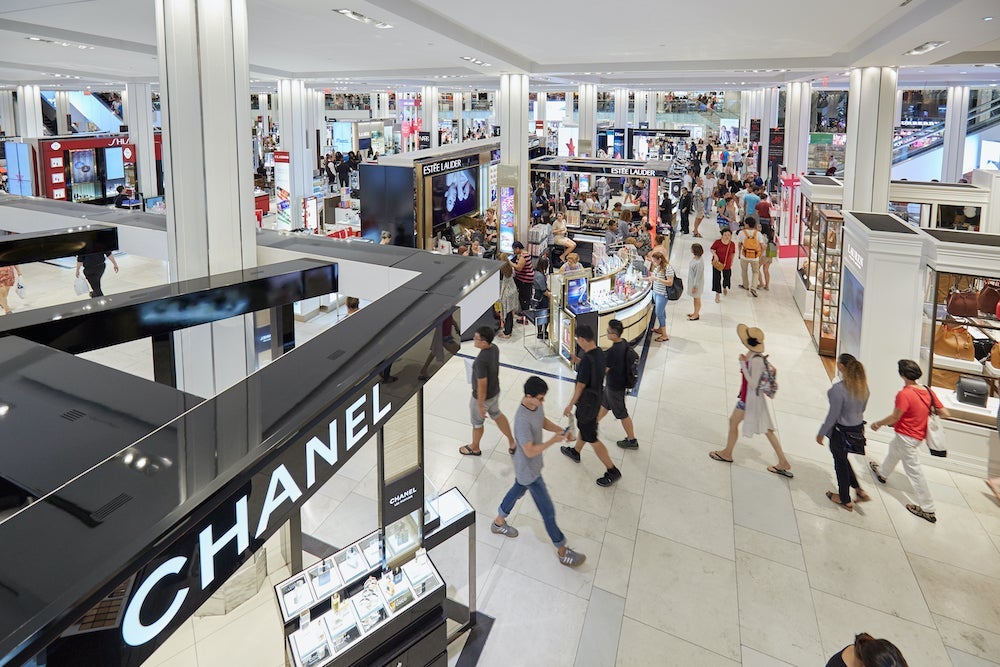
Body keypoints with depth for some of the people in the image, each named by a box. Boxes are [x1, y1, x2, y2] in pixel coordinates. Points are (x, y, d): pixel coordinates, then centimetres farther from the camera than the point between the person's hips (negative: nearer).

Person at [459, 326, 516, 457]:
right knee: (497, 415, 30)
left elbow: (482, 385, -29)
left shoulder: (481, 360, -37)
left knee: (477, 422, 19)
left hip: (482, 396, -7)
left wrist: (480, 405, -17)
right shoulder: (495, 348, -12)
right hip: (495, 391, 8)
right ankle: (512, 442, 42)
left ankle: (474, 448, 44)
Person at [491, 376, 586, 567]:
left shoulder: (536, 405, -11)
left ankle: (499, 522, 56)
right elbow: (530, 451, -31)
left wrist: (559, 429, -8)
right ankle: (563, 552, 21)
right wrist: (553, 441, -28)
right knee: (548, 511, 4)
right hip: (529, 471, -9)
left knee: (518, 491, 32)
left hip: (528, 467, 9)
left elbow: (543, 422, 9)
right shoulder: (522, 420, -37)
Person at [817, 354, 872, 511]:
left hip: (841, 431, -7)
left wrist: (821, 433, -10)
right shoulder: (863, 385, -5)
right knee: (842, 458, 29)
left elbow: (833, 415, -22)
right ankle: (859, 489, 29)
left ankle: (845, 500, 29)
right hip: (858, 428, 7)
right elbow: (862, 408, 9)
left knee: (840, 462, 13)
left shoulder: (839, 389, -29)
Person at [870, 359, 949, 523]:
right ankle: (882, 473, 58)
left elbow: (894, 418, -22)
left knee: (914, 471, 2)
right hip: (919, 435, 8)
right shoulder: (928, 392, -7)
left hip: (906, 437, -8)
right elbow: (944, 413, -3)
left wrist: (878, 424, -6)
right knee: (894, 447, 33)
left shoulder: (904, 394, -28)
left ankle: (928, 510, 11)